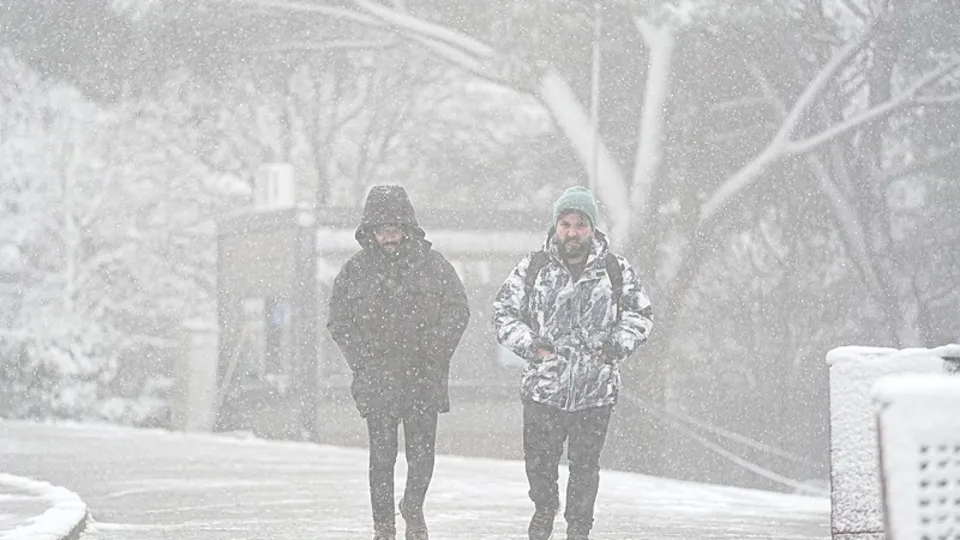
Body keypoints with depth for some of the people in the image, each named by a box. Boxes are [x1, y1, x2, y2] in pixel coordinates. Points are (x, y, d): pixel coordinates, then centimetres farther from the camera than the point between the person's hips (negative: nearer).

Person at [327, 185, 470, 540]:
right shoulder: (356, 270, 3)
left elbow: (457, 310, 4)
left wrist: (433, 356, -6)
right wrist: (364, 361, -5)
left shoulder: (432, 264, 2)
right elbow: (339, 321, 7)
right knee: (382, 455, -1)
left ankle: (413, 509, 29)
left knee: (422, 454, 1)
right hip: (377, 381, 0)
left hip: (424, 380, 0)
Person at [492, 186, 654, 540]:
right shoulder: (534, 268, 1)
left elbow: (641, 314, 12)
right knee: (539, 460, 6)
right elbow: (504, 311, 6)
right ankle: (544, 508, 35)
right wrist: (529, 343, -9)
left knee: (585, 464, 6)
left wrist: (620, 342, -5)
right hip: (543, 387, 0)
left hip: (596, 391, 0)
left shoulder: (617, 271, 2)